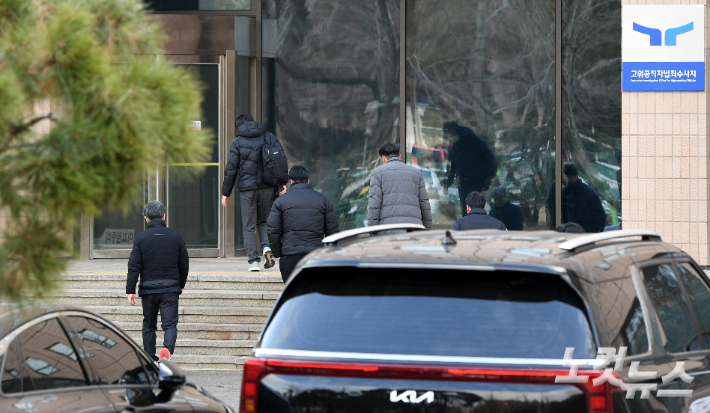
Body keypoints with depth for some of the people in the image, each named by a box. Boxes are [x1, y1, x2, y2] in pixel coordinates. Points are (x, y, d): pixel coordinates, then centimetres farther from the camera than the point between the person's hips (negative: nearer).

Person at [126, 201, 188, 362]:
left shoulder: (140, 238, -4)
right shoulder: (175, 236, 2)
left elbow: (134, 267, -6)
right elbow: (184, 264, 10)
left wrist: (130, 290, -2)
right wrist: (181, 285, 24)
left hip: (148, 288, 0)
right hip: (171, 288, 0)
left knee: (149, 325, 12)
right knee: (170, 323, -2)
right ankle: (168, 347, -30)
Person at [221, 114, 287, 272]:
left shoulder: (238, 143, 0)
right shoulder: (269, 138, 7)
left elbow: (231, 169, -2)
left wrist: (226, 193, 4)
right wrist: (282, 183, 5)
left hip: (247, 189, -3)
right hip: (268, 188, 3)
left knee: (249, 226, 4)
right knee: (263, 221, 18)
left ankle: (254, 260, -3)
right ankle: (267, 247, -7)